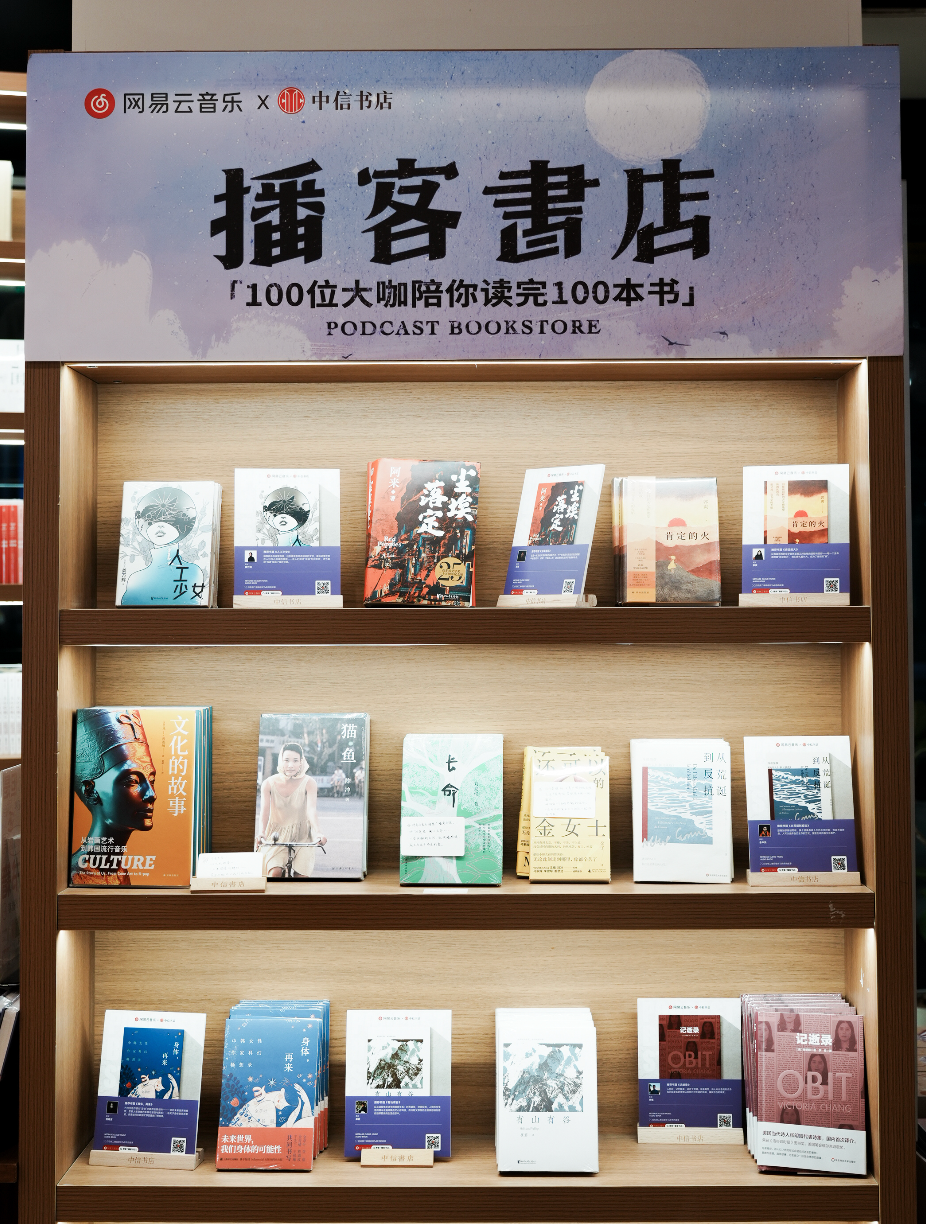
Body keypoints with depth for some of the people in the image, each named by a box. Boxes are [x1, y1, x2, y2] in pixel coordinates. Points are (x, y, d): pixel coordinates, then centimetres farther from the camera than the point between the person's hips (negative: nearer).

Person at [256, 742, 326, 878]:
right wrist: (261, 833, -38)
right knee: (275, 873, -22)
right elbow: (264, 811, -18)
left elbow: (311, 810, -22)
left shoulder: (308, 783, -10)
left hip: (301, 835, 0)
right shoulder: (269, 783, -8)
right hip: (276, 835, 0)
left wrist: (317, 832, -41)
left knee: (300, 875, -12)